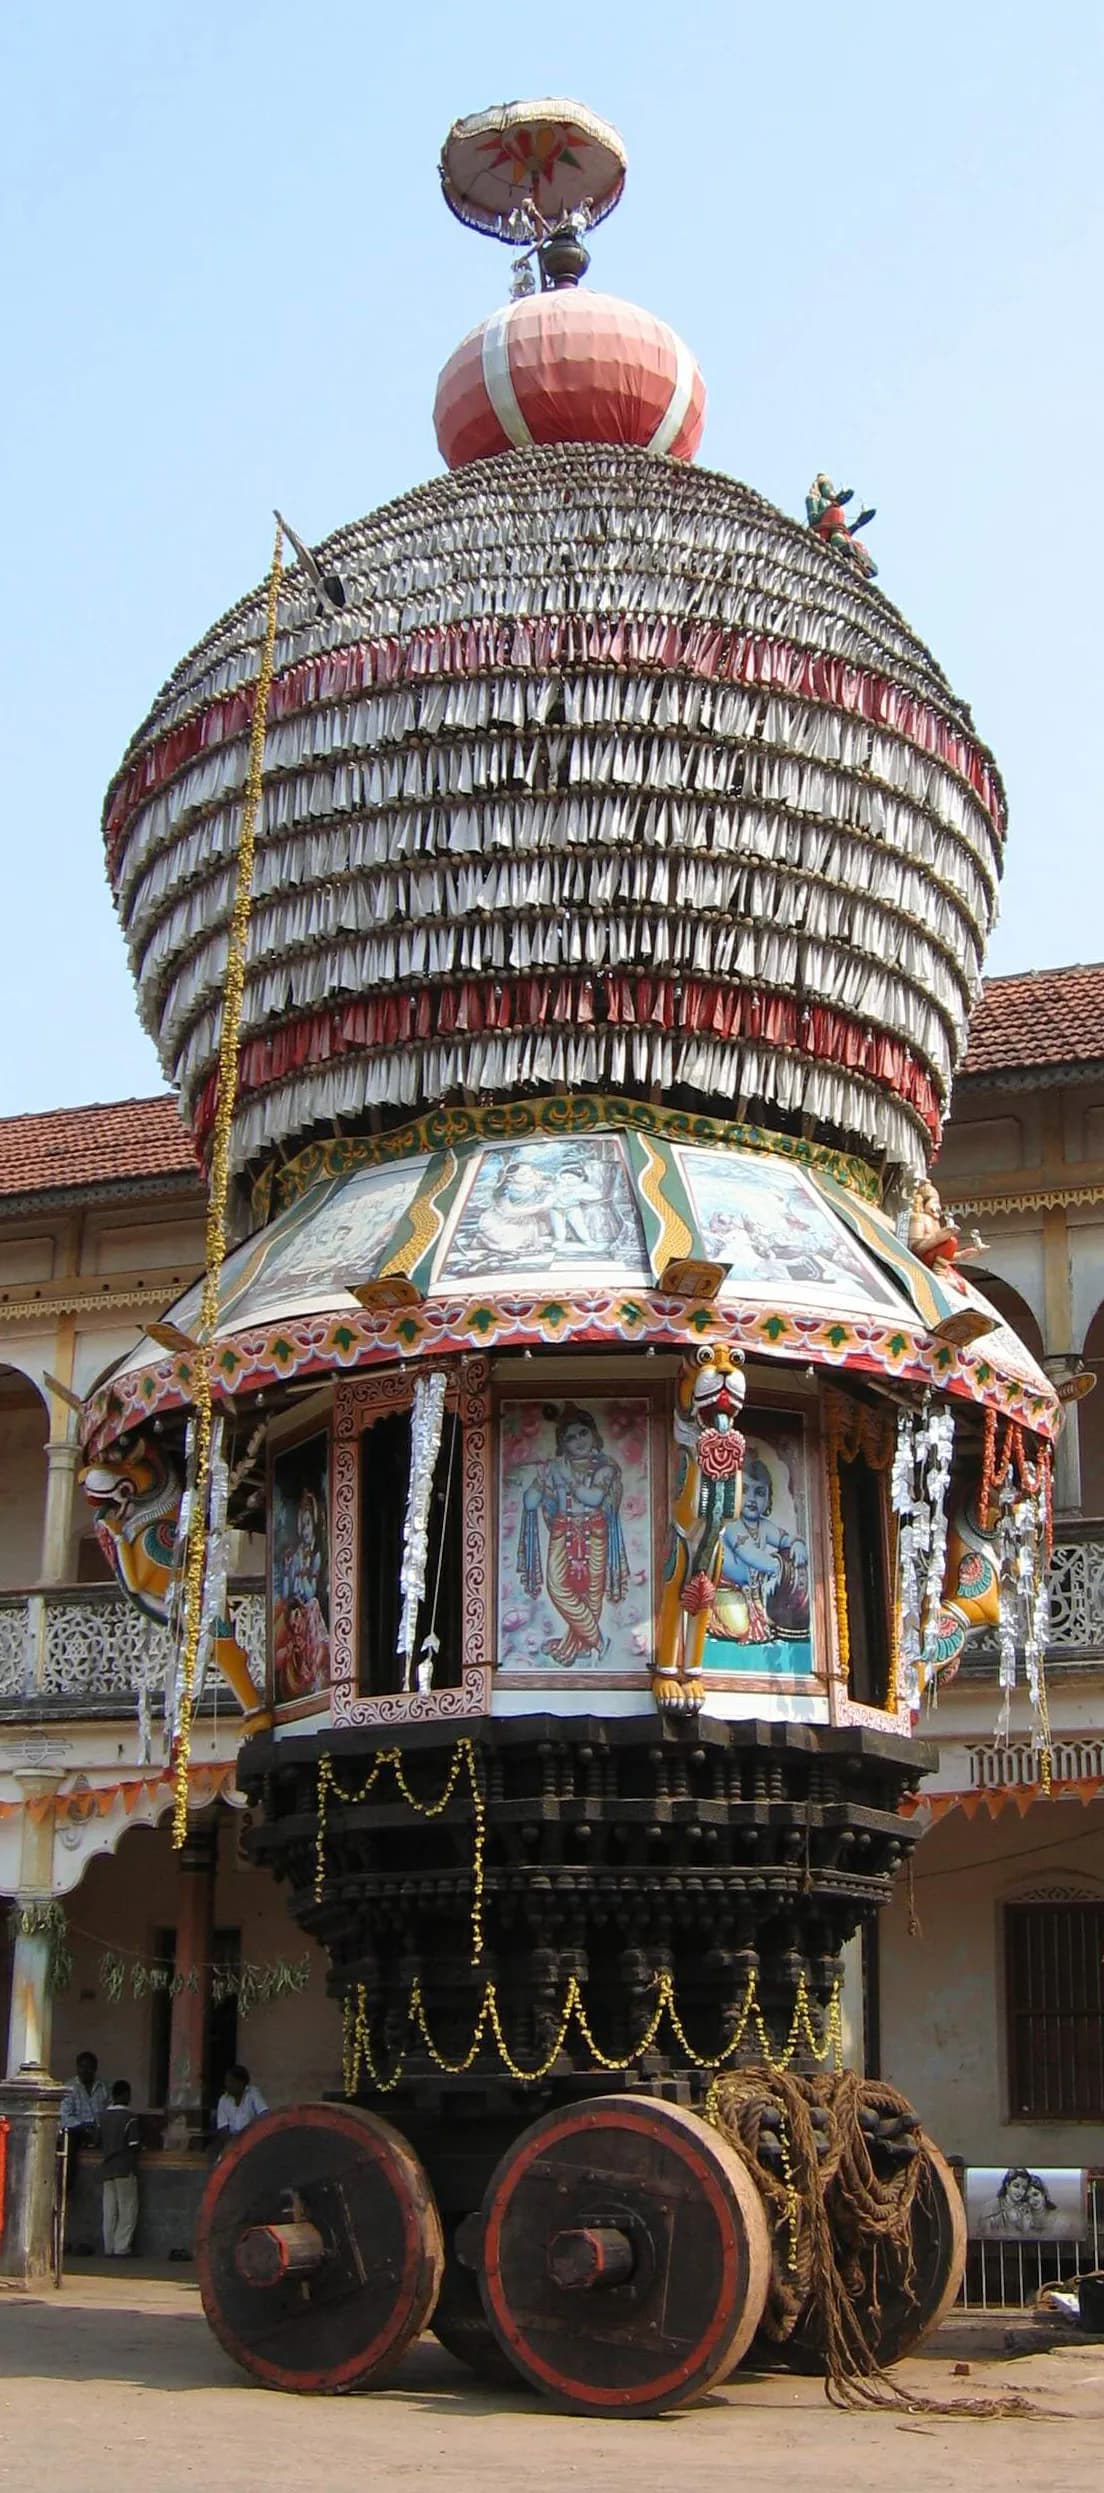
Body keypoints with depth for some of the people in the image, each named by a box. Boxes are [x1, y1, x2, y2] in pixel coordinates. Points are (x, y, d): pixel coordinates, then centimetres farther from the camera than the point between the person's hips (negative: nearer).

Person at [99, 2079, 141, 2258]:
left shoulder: (103, 2116, 7)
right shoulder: (130, 2117, -9)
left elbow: (100, 2141, 12)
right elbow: (134, 2145, -12)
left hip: (108, 2168, 5)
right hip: (125, 2169, -5)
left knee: (110, 2211, 8)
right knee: (127, 2210, 1)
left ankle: (109, 2249, 9)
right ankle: (121, 2248, -3)